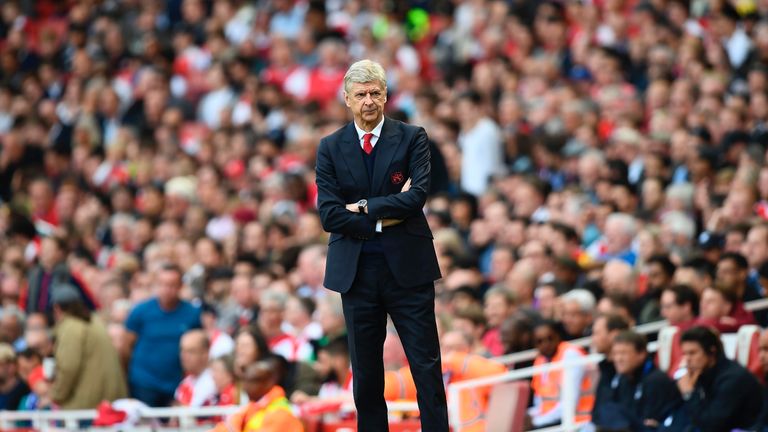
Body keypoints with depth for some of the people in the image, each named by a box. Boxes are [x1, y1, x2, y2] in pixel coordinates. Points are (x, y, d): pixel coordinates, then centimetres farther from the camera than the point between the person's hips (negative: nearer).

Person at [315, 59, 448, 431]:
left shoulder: (412, 139, 1)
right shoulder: (330, 148, 4)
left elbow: (418, 195, -13)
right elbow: (330, 215, -5)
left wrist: (365, 208, -11)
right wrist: (387, 216, -10)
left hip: (407, 267, -2)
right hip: (356, 271, 2)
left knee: (427, 366, -2)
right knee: (366, 372, 8)